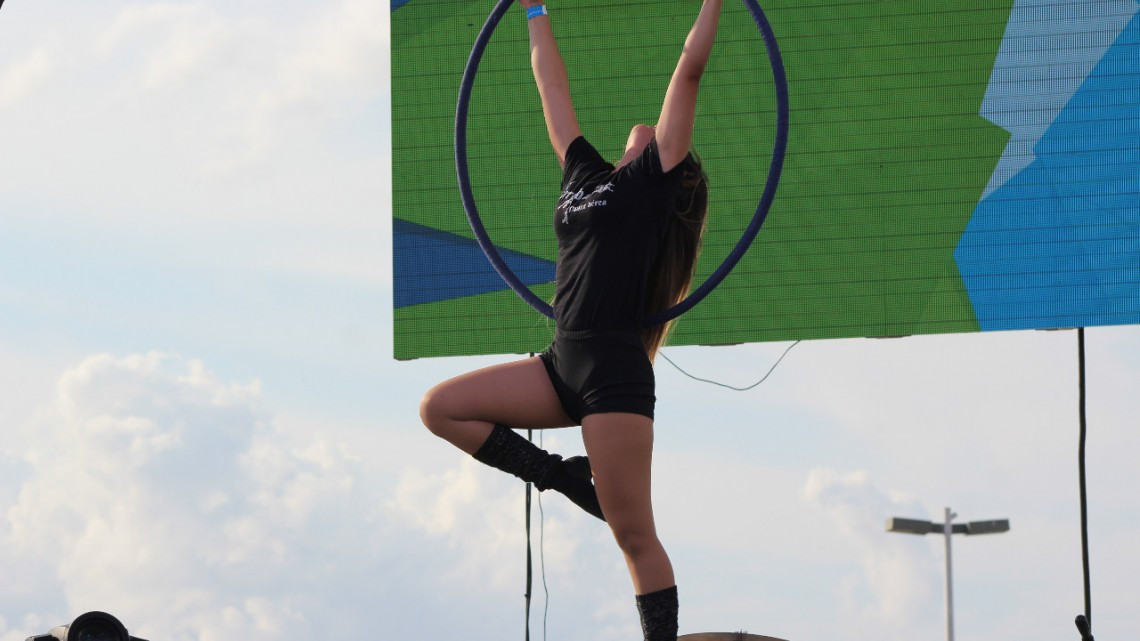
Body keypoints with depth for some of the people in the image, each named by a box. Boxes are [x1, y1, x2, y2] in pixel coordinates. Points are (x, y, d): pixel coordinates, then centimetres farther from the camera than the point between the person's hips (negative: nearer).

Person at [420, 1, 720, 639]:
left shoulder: (656, 177, 4)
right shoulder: (585, 174, 20)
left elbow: (691, 66, 3)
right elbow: (553, 85, 29)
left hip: (616, 371, -7)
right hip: (564, 365, 7)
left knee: (633, 533, -9)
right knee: (440, 408, 3)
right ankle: (566, 479, 6)